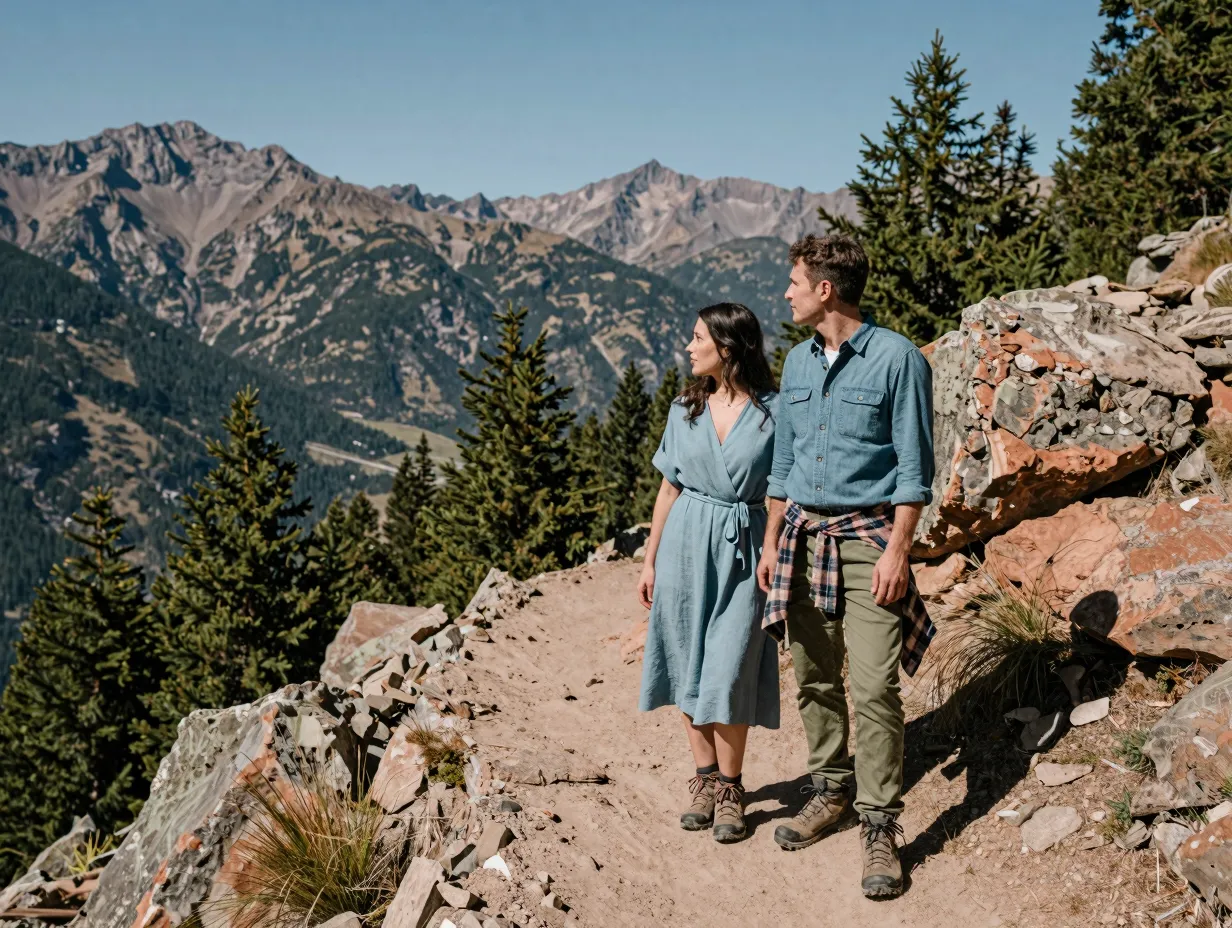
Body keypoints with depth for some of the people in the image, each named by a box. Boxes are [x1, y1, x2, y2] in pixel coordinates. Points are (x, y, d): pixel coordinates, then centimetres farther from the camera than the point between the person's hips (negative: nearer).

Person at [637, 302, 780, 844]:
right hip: (686, 547, 4)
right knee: (689, 668, 8)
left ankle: (730, 789, 12)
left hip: (743, 553, -4)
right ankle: (705, 778, 23)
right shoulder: (686, 408, 5)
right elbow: (670, 487, 9)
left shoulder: (772, 412, -6)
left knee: (728, 675, -4)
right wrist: (650, 560, 9)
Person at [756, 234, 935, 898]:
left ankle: (879, 825, 0)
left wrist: (897, 550, -15)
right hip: (803, 534, 6)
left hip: (867, 537, -6)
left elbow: (914, 468, -8)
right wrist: (771, 544, 14)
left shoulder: (897, 359, -7)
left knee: (874, 685, -9)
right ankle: (830, 792, 27)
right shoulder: (797, 362, 12)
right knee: (813, 676, 12)